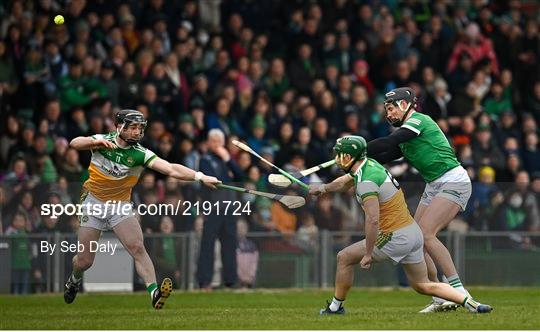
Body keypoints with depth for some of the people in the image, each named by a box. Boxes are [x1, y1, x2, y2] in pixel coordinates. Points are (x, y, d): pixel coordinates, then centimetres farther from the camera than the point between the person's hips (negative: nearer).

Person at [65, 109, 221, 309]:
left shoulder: (140, 154, -13)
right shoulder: (103, 141, -11)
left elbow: (171, 169, -25)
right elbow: (74, 143, -26)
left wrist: (200, 177, -39)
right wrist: (96, 142, -46)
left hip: (121, 206, 0)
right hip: (94, 203, 0)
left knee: (138, 248, -21)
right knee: (84, 261, 2)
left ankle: (154, 293, -31)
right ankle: (74, 280, 36)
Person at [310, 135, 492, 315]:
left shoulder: (366, 182, -20)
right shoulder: (369, 164, 9)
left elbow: (373, 220, -28)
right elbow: (345, 182, 31)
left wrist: (368, 254, -23)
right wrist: (323, 188, 46)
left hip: (396, 238, -9)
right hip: (414, 233, 9)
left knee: (344, 258, 5)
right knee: (423, 286, 15)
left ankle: (335, 307, 16)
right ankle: (470, 303, 3)